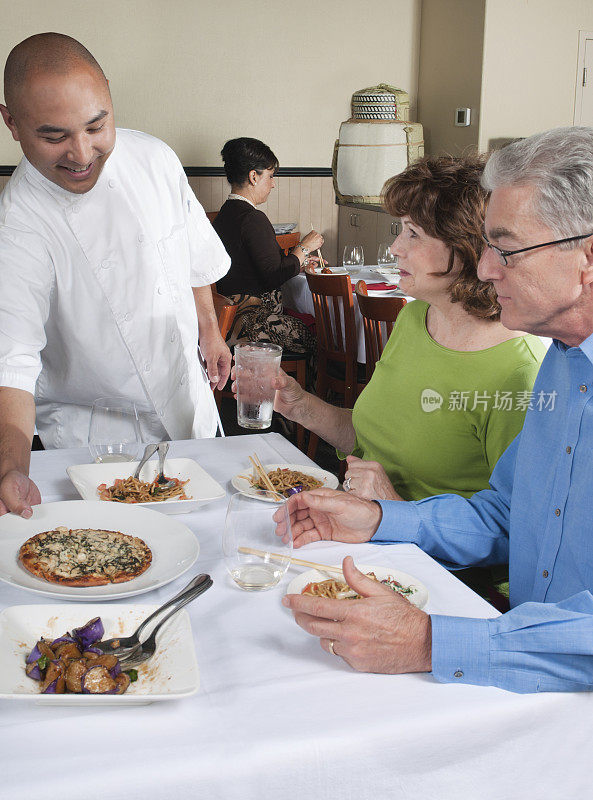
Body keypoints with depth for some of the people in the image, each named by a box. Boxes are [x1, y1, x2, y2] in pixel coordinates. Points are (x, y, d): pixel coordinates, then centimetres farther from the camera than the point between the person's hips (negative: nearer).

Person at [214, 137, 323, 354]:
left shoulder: (224, 214, 15)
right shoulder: (252, 219, -16)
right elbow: (274, 277, -19)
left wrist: (301, 261, 24)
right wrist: (304, 248, -3)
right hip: (253, 323, -11)